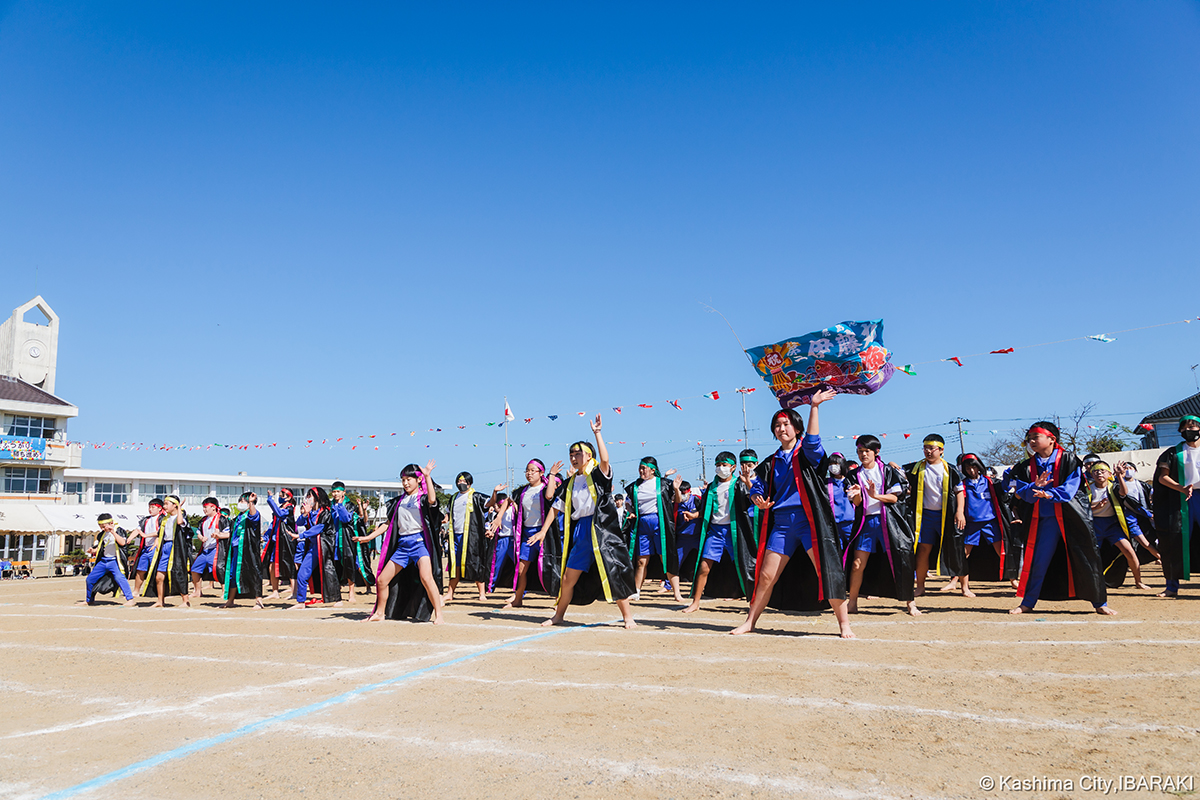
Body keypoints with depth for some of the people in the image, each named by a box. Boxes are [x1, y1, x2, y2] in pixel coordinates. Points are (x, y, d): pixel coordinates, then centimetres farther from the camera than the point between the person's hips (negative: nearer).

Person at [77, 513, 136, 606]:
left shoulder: (119, 530, -6)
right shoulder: (102, 534, 13)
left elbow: (122, 542, -24)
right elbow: (99, 548, 20)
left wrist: (113, 532, -28)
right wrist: (93, 551, -2)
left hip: (114, 560, -8)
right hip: (103, 560, 8)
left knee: (119, 577, -29)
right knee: (90, 579, 12)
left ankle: (130, 599, -28)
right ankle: (89, 600, 35)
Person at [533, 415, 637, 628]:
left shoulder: (599, 475, 0)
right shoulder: (570, 483, 16)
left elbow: (604, 459, -22)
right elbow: (556, 507, 19)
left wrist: (597, 433, -21)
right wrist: (544, 530, 13)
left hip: (601, 530, -5)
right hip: (579, 532, 5)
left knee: (613, 574, -9)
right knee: (568, 578, 8)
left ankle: (628, 617, 2)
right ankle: (558, 615, 24)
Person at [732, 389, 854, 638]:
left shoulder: (806, 454, 5)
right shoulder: (770, 463, 18)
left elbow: (813, 441, -17)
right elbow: (757, 489, 17)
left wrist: (814, 407, -23)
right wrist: (759, 501, -7)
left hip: (809, 519, -4)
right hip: (781, 522, 4)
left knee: (828, 572, -11)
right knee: (766, 576, 4)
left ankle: (844, 624, -1)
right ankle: (750, 622, 15)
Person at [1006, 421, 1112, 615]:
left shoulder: (1068, 460, 1)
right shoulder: (1028, 466, 9)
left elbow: (1071, 487, -10)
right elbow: (1021, 491, -1)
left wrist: (1050, 494, -26)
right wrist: (1035, 486, -22)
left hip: (1070, 518, -2)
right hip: (1044, 519, 2)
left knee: (1084, 560, 2)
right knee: (1037, 561, 2)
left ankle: (1100, 603, 17)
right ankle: (1027, 603, 12)